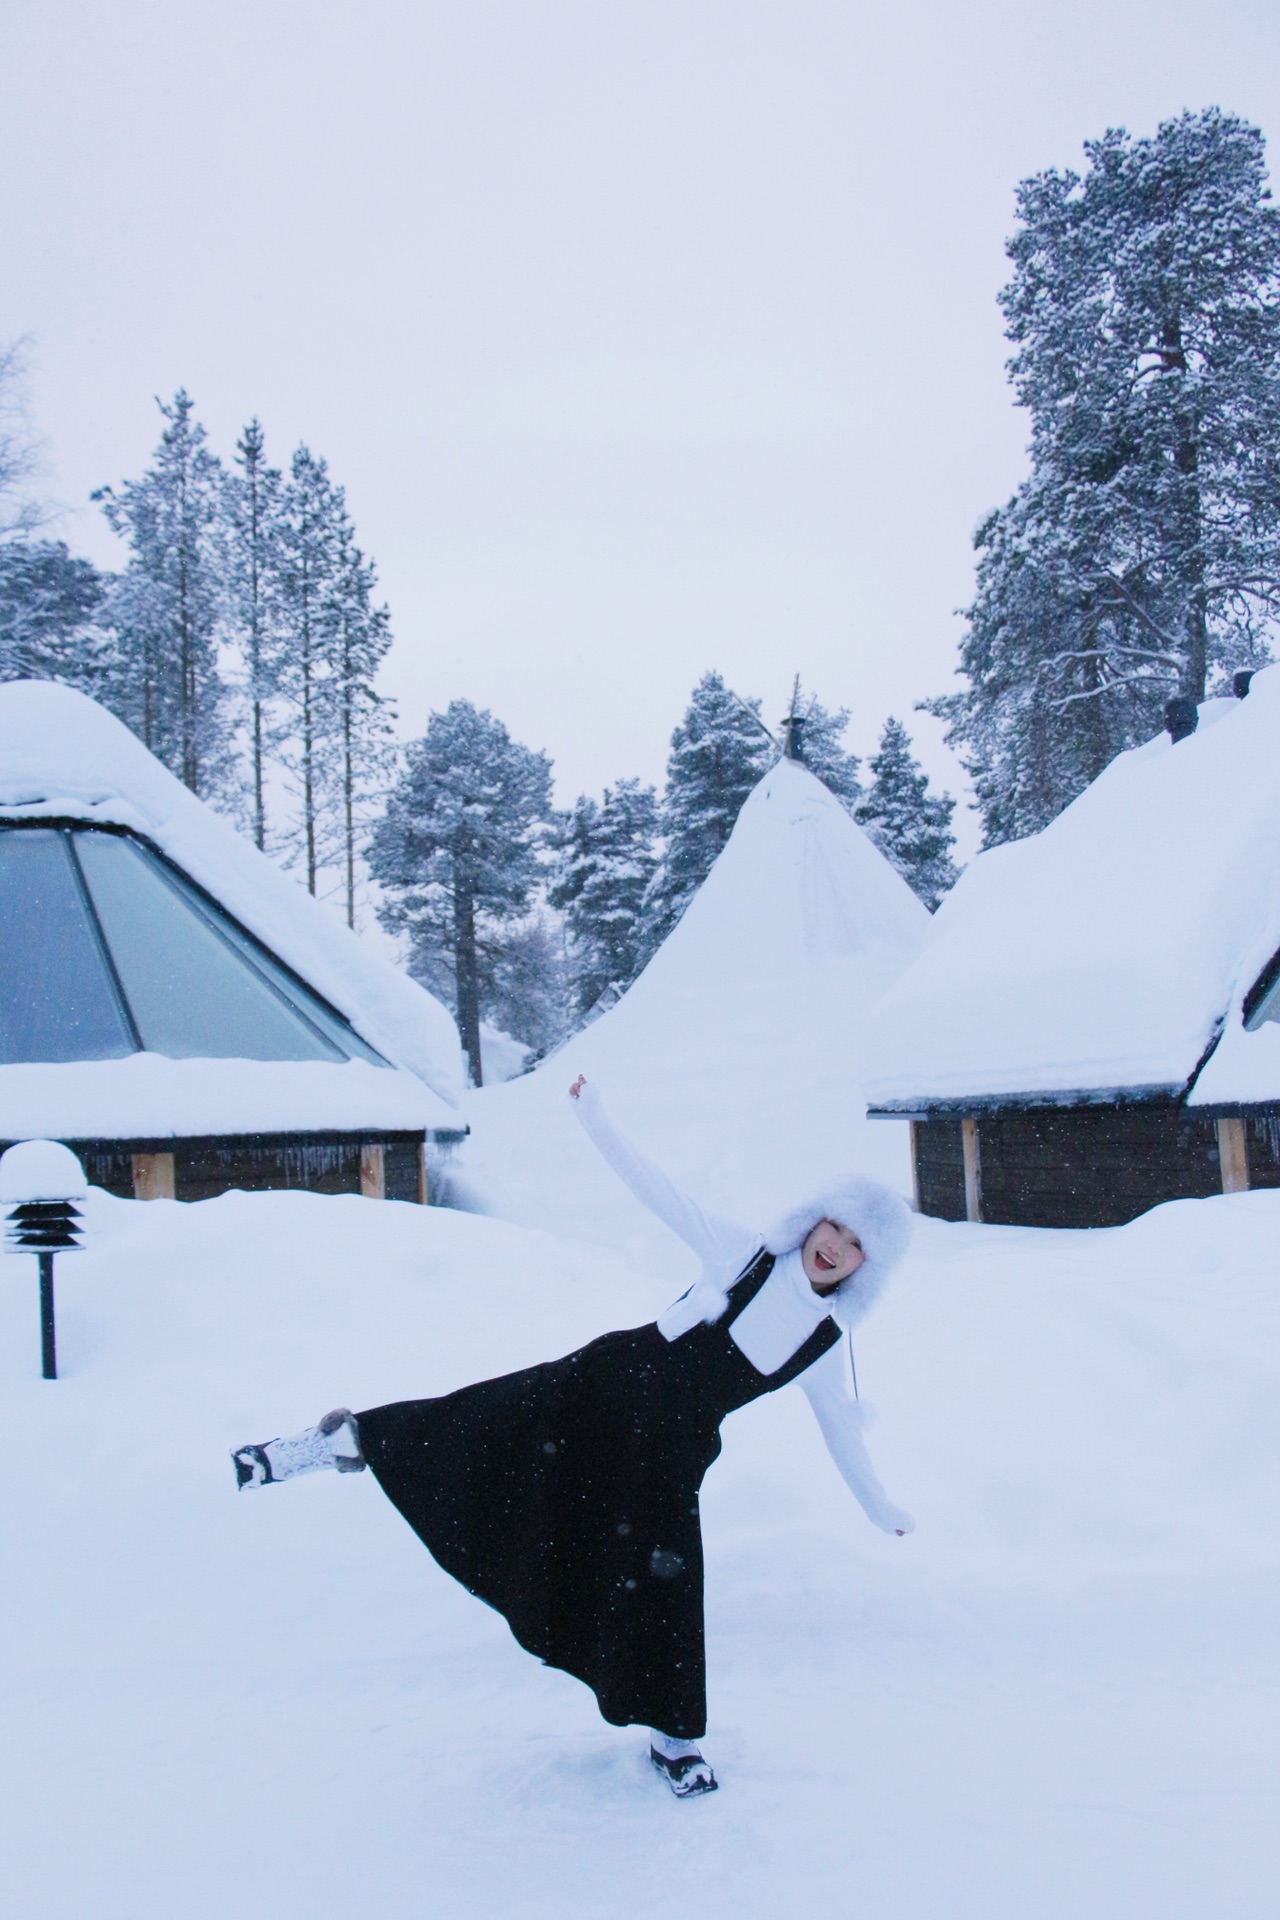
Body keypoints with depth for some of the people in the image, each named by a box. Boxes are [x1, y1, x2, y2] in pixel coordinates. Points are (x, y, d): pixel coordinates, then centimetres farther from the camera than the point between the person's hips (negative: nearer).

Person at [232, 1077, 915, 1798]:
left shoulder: (827, 1346, 1)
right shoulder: (744, 1252, -4)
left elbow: (843, 1431, 15)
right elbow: (653, 1185, -6)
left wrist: (883, 1510, 23)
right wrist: (595, 1112, -12)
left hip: (669, 1451, 1)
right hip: (610, 1381, -1)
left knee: (665, 1587, 0)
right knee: (475, 1430, -11)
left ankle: (675, 1737, 23)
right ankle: (344, 1440, 9)